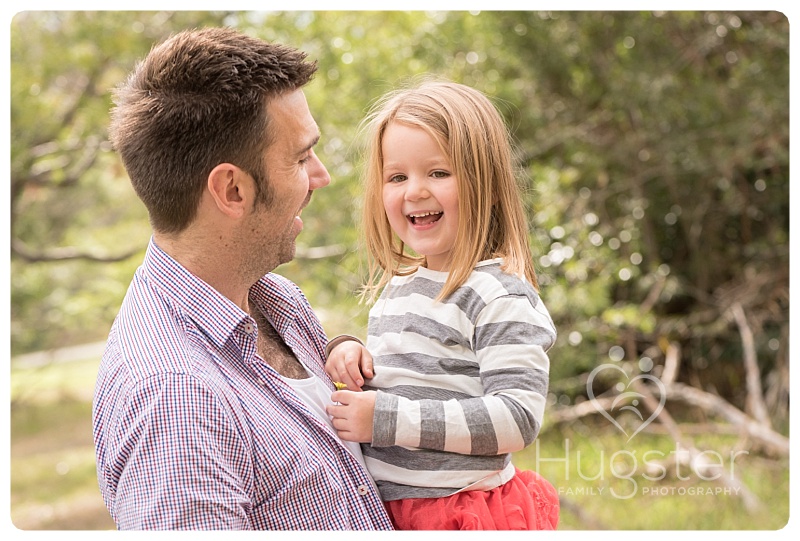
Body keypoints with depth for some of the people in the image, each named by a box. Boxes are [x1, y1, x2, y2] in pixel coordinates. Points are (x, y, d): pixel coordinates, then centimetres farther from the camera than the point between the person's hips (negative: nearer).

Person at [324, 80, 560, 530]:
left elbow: (518, 417, -26)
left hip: (468, 515, -7)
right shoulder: (397, 286, 6)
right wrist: (348, 351, -2)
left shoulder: (501, 295, -18)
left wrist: (386, 417, -26)